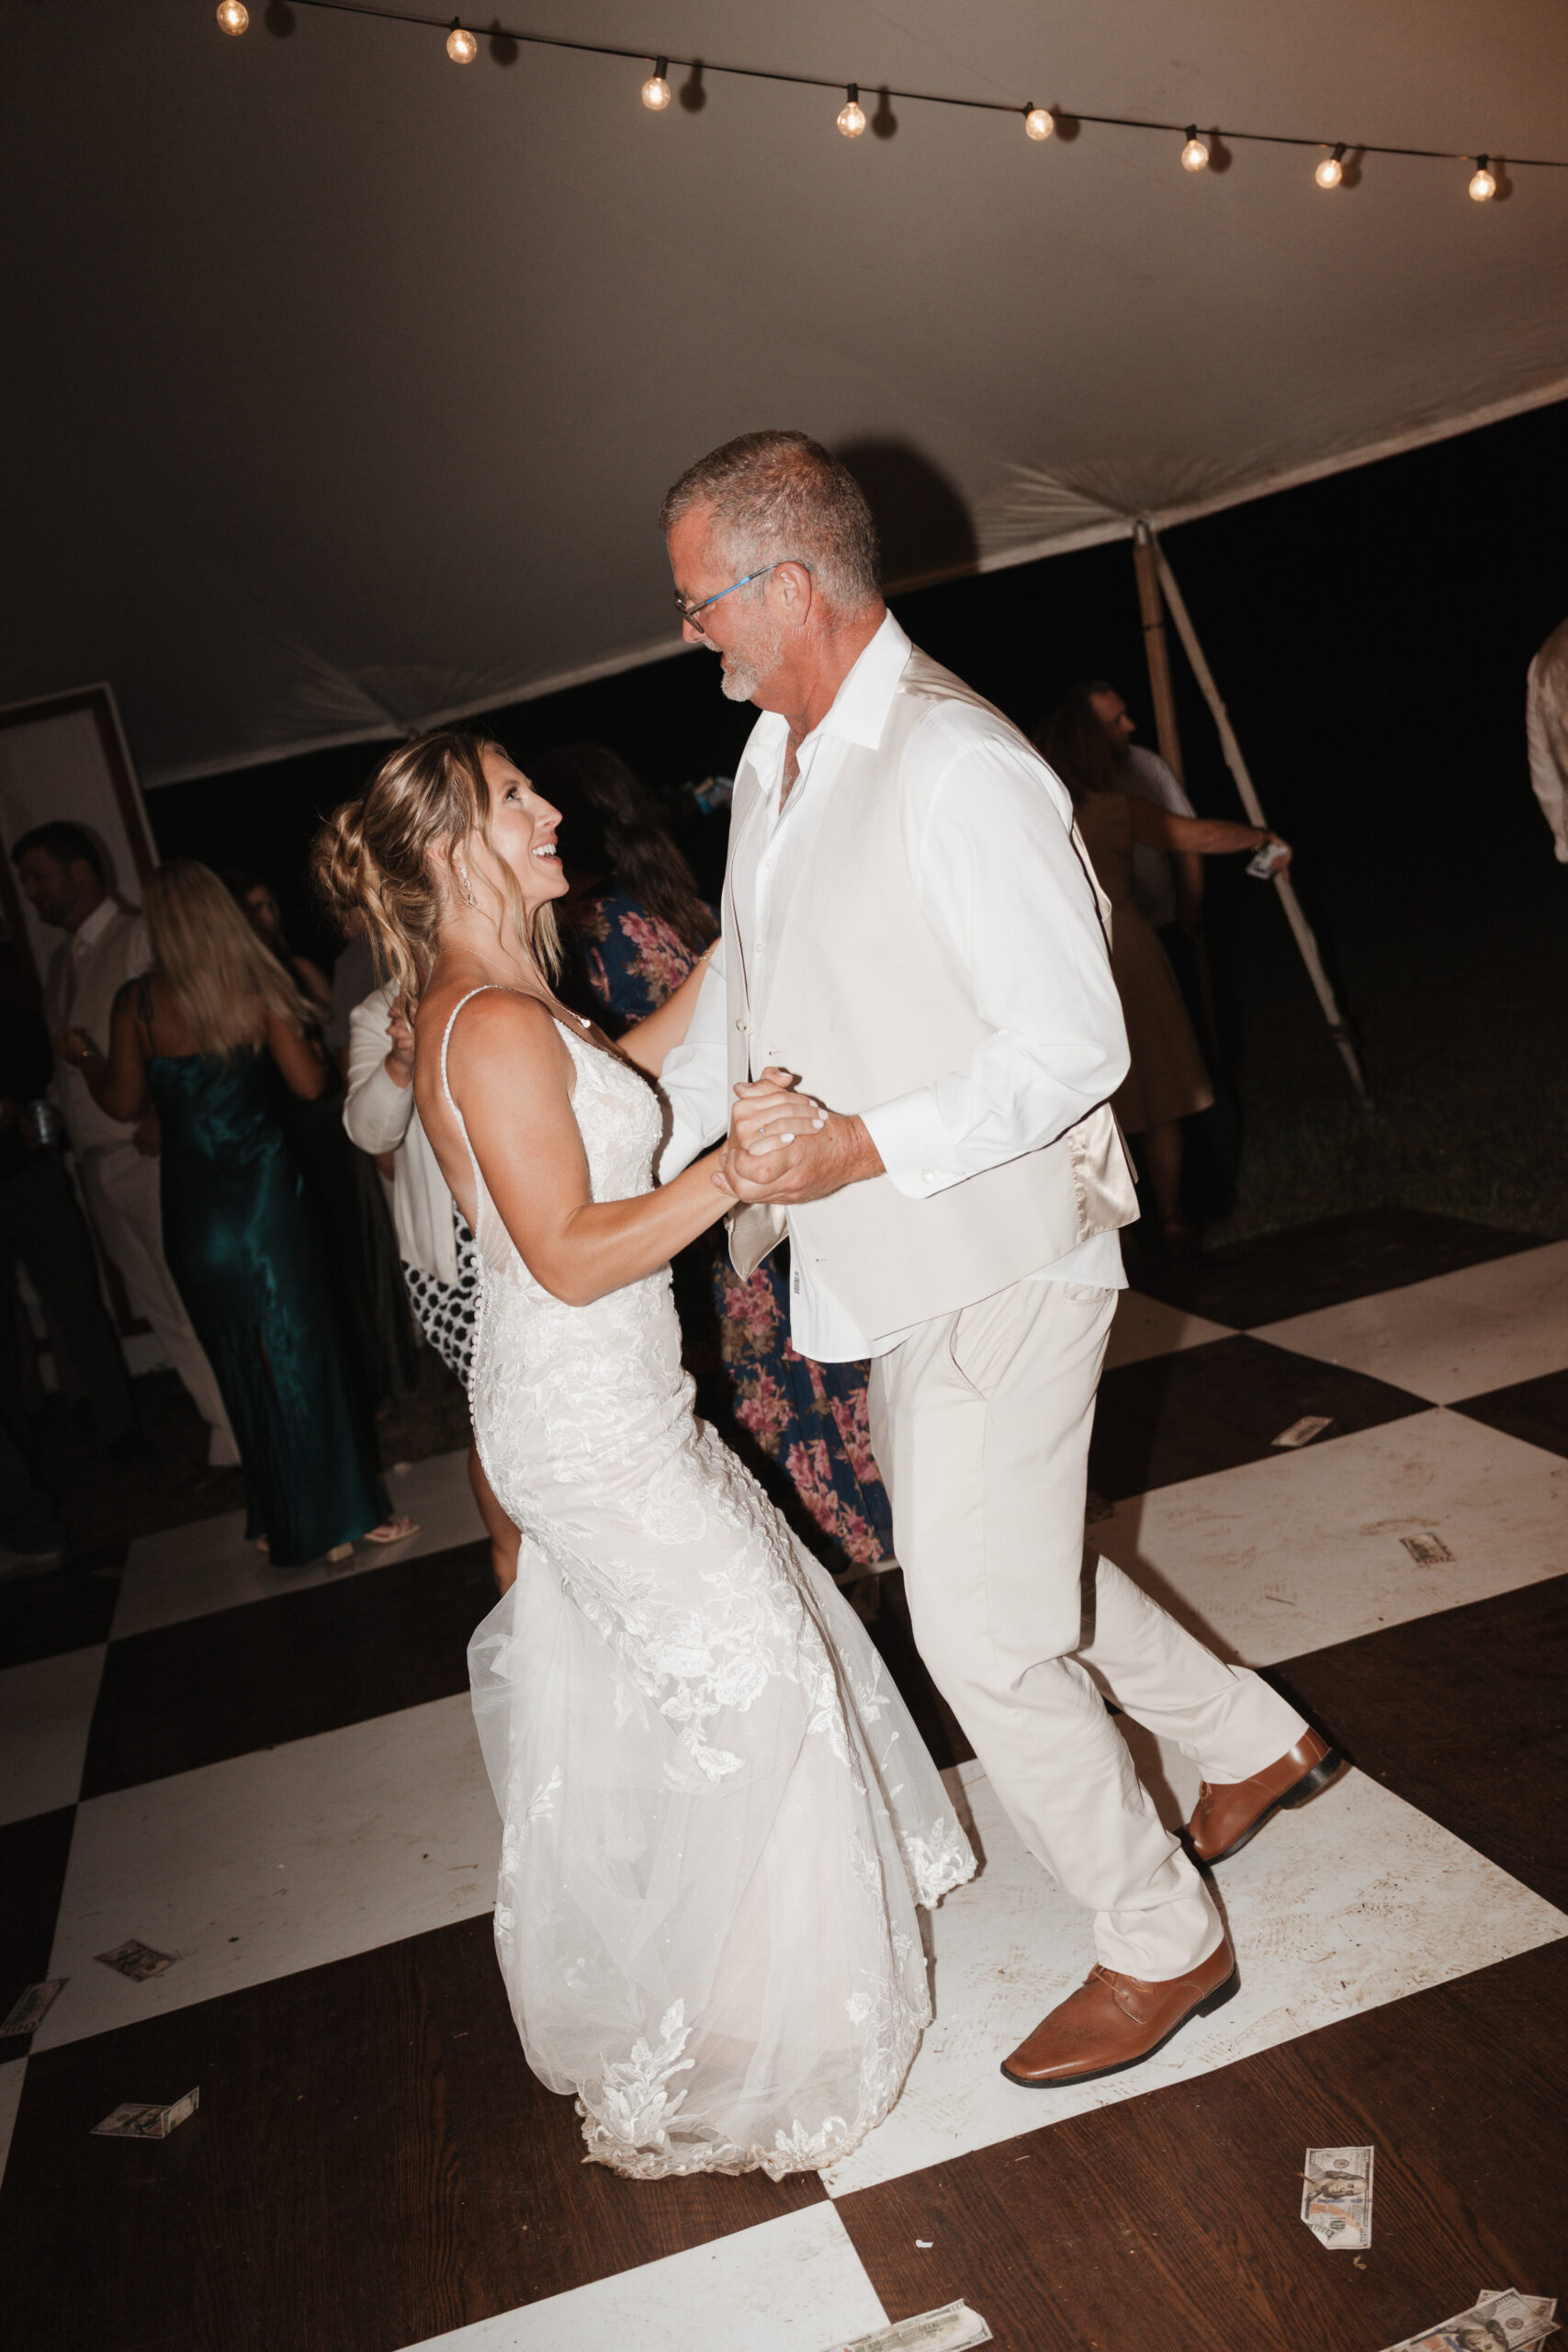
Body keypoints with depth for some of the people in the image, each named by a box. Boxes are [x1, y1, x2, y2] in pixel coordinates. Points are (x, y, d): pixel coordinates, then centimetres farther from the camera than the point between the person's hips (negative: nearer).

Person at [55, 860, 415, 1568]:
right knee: (304, 1347, 8)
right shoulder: (258, 990, -7)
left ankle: (287, 1521, 22)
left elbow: (123, 1102, 4)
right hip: (266, 1187, -1)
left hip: (192, 1209, 1)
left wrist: (84, 1059, 22)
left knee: (243, 1362, 12)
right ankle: (342, 1514, 13)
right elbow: (309, 1083, -6)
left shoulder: (137, 1002, -4)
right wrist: (314, 1043, 15)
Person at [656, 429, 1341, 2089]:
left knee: (980, 1634, 0)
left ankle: (1161, 1943, 23)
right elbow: (732, 1001, 17)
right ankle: (1255, 1742, 44)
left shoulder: (955, 766, -20)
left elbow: (1076, 1043, -22)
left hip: (995, 1269, -9)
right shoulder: (772, 763, 9)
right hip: (891, 1276, 9)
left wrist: (856, 1149, -26)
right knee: (1019, 1571, 21)